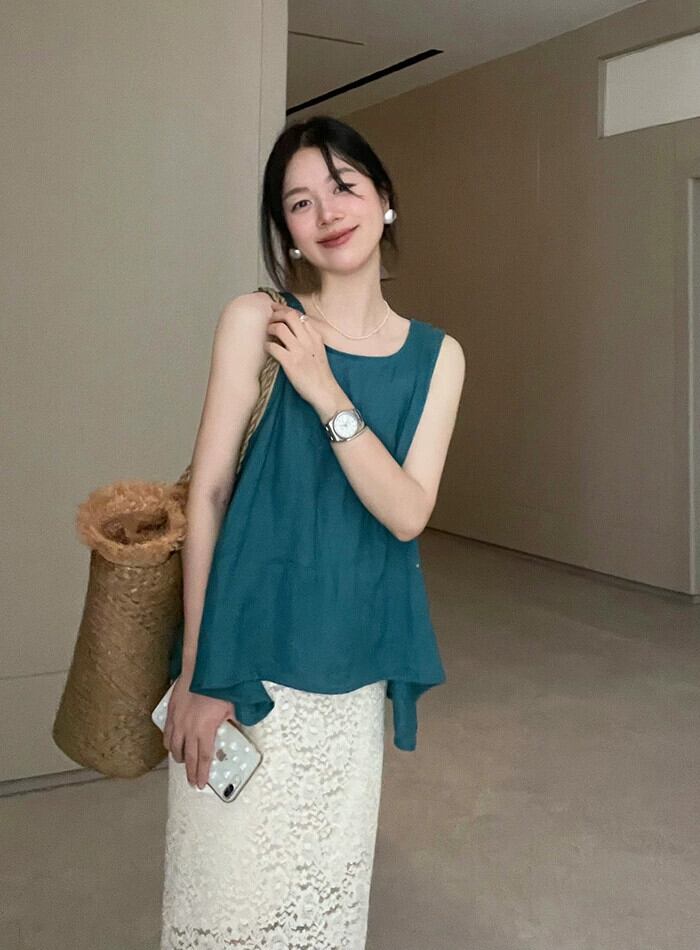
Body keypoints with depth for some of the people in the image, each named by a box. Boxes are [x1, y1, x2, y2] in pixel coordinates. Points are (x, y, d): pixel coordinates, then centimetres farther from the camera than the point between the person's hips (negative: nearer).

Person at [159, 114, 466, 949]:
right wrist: (197, 668, -9)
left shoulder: (435, 354, 3)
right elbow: (207, 492, -7)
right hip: (249, 657, -2)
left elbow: (407, 513, -7)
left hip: (355, 672, 3)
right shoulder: (255, 322, -5)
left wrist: (325, 394, -18)